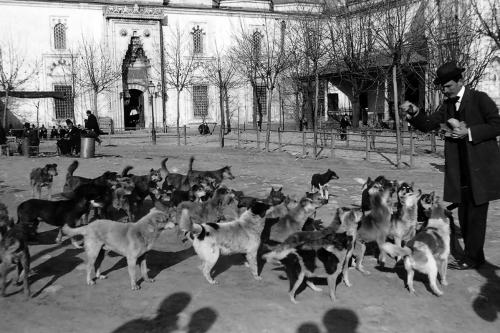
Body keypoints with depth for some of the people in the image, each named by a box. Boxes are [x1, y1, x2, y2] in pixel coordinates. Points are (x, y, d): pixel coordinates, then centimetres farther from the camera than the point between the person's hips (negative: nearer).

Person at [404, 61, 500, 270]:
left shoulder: (479, 99, -6)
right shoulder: (448, 105, 12)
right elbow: (428, 125, 6)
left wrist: (469, 132, -18)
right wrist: (415, 114, -12)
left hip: (480, 168, -6)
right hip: (460, 170, 7)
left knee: (476, 214, -2)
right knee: (464, 215, 12)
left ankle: (472, 258, 7)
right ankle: (472, 255, 23)